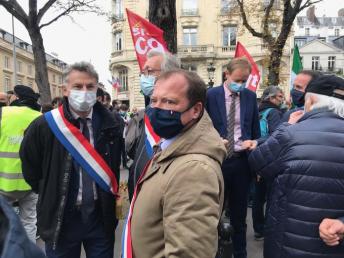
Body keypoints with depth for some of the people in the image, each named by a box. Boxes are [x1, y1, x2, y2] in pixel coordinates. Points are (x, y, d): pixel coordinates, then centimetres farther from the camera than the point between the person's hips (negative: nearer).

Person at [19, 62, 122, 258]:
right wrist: (51, 196, 4)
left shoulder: (109, 125, -4)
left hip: (101, 217, 2)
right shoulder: (44, 126, -11)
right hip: (61, 218, -1)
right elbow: (30, 168, 3)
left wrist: (110, 198, 9)